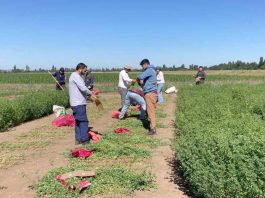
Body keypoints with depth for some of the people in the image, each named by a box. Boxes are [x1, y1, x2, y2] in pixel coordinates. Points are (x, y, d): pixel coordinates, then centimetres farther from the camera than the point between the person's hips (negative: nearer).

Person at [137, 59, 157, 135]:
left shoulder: (149, 70, -13)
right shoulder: (151, 70, 19)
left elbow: (141, 77, -23)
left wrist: (138, 76, -3)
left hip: (150, 93, -10)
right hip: (150, 92, 10)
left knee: (150, 111, -9)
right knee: (150, 110, 16)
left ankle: (153, 128, -7)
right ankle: (152, 125, 24)